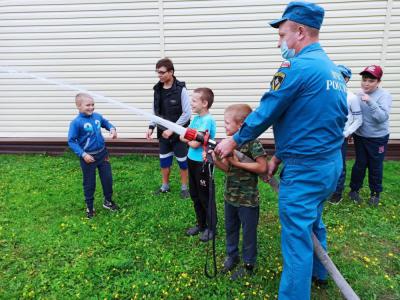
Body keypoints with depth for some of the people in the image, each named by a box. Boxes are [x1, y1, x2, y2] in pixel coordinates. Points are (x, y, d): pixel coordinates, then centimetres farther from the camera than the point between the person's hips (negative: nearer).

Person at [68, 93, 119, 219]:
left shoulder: (98, 116, -2)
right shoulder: (76, 122, -18)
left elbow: (106, 123, 18)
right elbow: (71, 141, -15)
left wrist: (112, 129, -4)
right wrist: (83, 154, -22)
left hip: (102, 153, 5)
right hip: (88, 157, -5)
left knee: (108, 178, 13)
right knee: (89, 183, 10)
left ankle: (108, 201, 36)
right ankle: (89, 207, 30)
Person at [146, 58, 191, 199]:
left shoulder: (180, 89, -16)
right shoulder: (158, 89, 2)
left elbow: (186, 114, -16)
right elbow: (155, 111, 10)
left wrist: (172, 129, -17)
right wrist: (151, 127, -2)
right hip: (163, 132, 5)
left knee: (182, 161, 8)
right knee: (164, 160, 15)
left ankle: (184, 187, 26)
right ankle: (165, 186, 33)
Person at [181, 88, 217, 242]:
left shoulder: (208, 120, -19)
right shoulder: (196, 118, 7)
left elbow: (195, 144, -22)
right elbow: (183, 136, 7)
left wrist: (188, 139, -3)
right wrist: (192, 139, -12)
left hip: (203, 163, -8)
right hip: (192, 160, 8)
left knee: (205, 196, 5)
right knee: (195, 195, 17)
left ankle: (211, 228, 22)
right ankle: (200, 224, 33)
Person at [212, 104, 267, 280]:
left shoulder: (252, 142, -18)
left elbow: (262, 167, -22)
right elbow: (227, 168, 3)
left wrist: (238, 162, -22)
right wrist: (214, 159, -14)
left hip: (248, 198, -7)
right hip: (230, 196, 7)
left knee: (248, 232, 11)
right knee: (230, 228, 22)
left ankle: (248, 265, 28)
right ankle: (232, 256, 43)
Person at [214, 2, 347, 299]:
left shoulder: (297, 66, -18)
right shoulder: (333, 69, 12)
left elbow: (266, 112, -13)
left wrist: (234, 141, 1)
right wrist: (278, 156, 15)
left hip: (305, 170, -10)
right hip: (330, 165, 10)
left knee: (296, 236, 2)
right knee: (313, 220, 27)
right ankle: (318, 272, 49)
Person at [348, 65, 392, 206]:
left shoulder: (384, 95, -14)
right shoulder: (359, 95, -2)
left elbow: (383, 117, -25)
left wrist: (370, 102, -32)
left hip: (378, 138, -3)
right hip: (360, 137, 3)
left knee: (375, 166, 9)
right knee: (360, 164, 12)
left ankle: (375, 193, 28)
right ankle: (354, 189, 28)